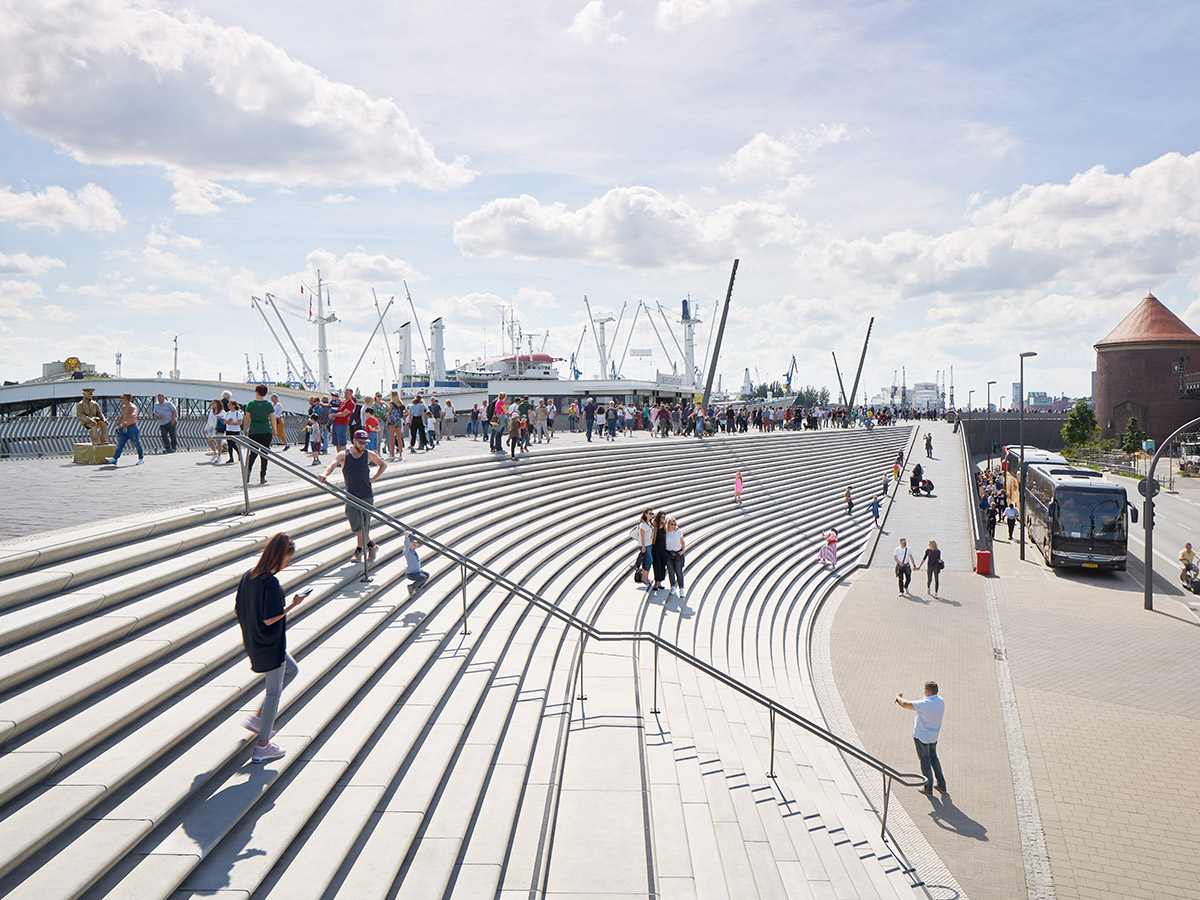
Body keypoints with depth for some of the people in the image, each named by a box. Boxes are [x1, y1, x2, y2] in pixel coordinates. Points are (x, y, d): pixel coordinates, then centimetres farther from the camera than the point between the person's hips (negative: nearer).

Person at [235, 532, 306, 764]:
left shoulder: (248, 576, 0)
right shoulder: (271, 583, -25)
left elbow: (237, 609, 7)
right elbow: (270, 619, -24)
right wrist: (293, 604, -15)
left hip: (253, 642, 9)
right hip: (271, 646, -9)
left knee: (292, 671, 26)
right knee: (274, 691, 6)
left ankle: (258, 718, 26)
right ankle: (262, 747, 15)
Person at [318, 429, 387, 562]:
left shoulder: (369, 454, 7)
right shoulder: (343, 455, 0)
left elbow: (383, 465, 23)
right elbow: (333, 464, -19)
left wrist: (374, 478, 9)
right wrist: (324, 474, -40)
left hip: (367, 496, 1)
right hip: (351, 496, -1)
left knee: (362, 526, 2)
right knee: (356, 526, -8)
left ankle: (358, 551, 19)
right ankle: (370, 545, 13)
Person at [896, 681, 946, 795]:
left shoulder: (925, 704, -31)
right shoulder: (941, 701, -7)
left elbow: (905, 704, -29)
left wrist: (898, 697, -6)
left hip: (922, 736, -7)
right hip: (934, 735, 7)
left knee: (925, 761, 8)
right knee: (933, 757, 24)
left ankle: (928, 788, 19)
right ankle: (942, 785, 29)